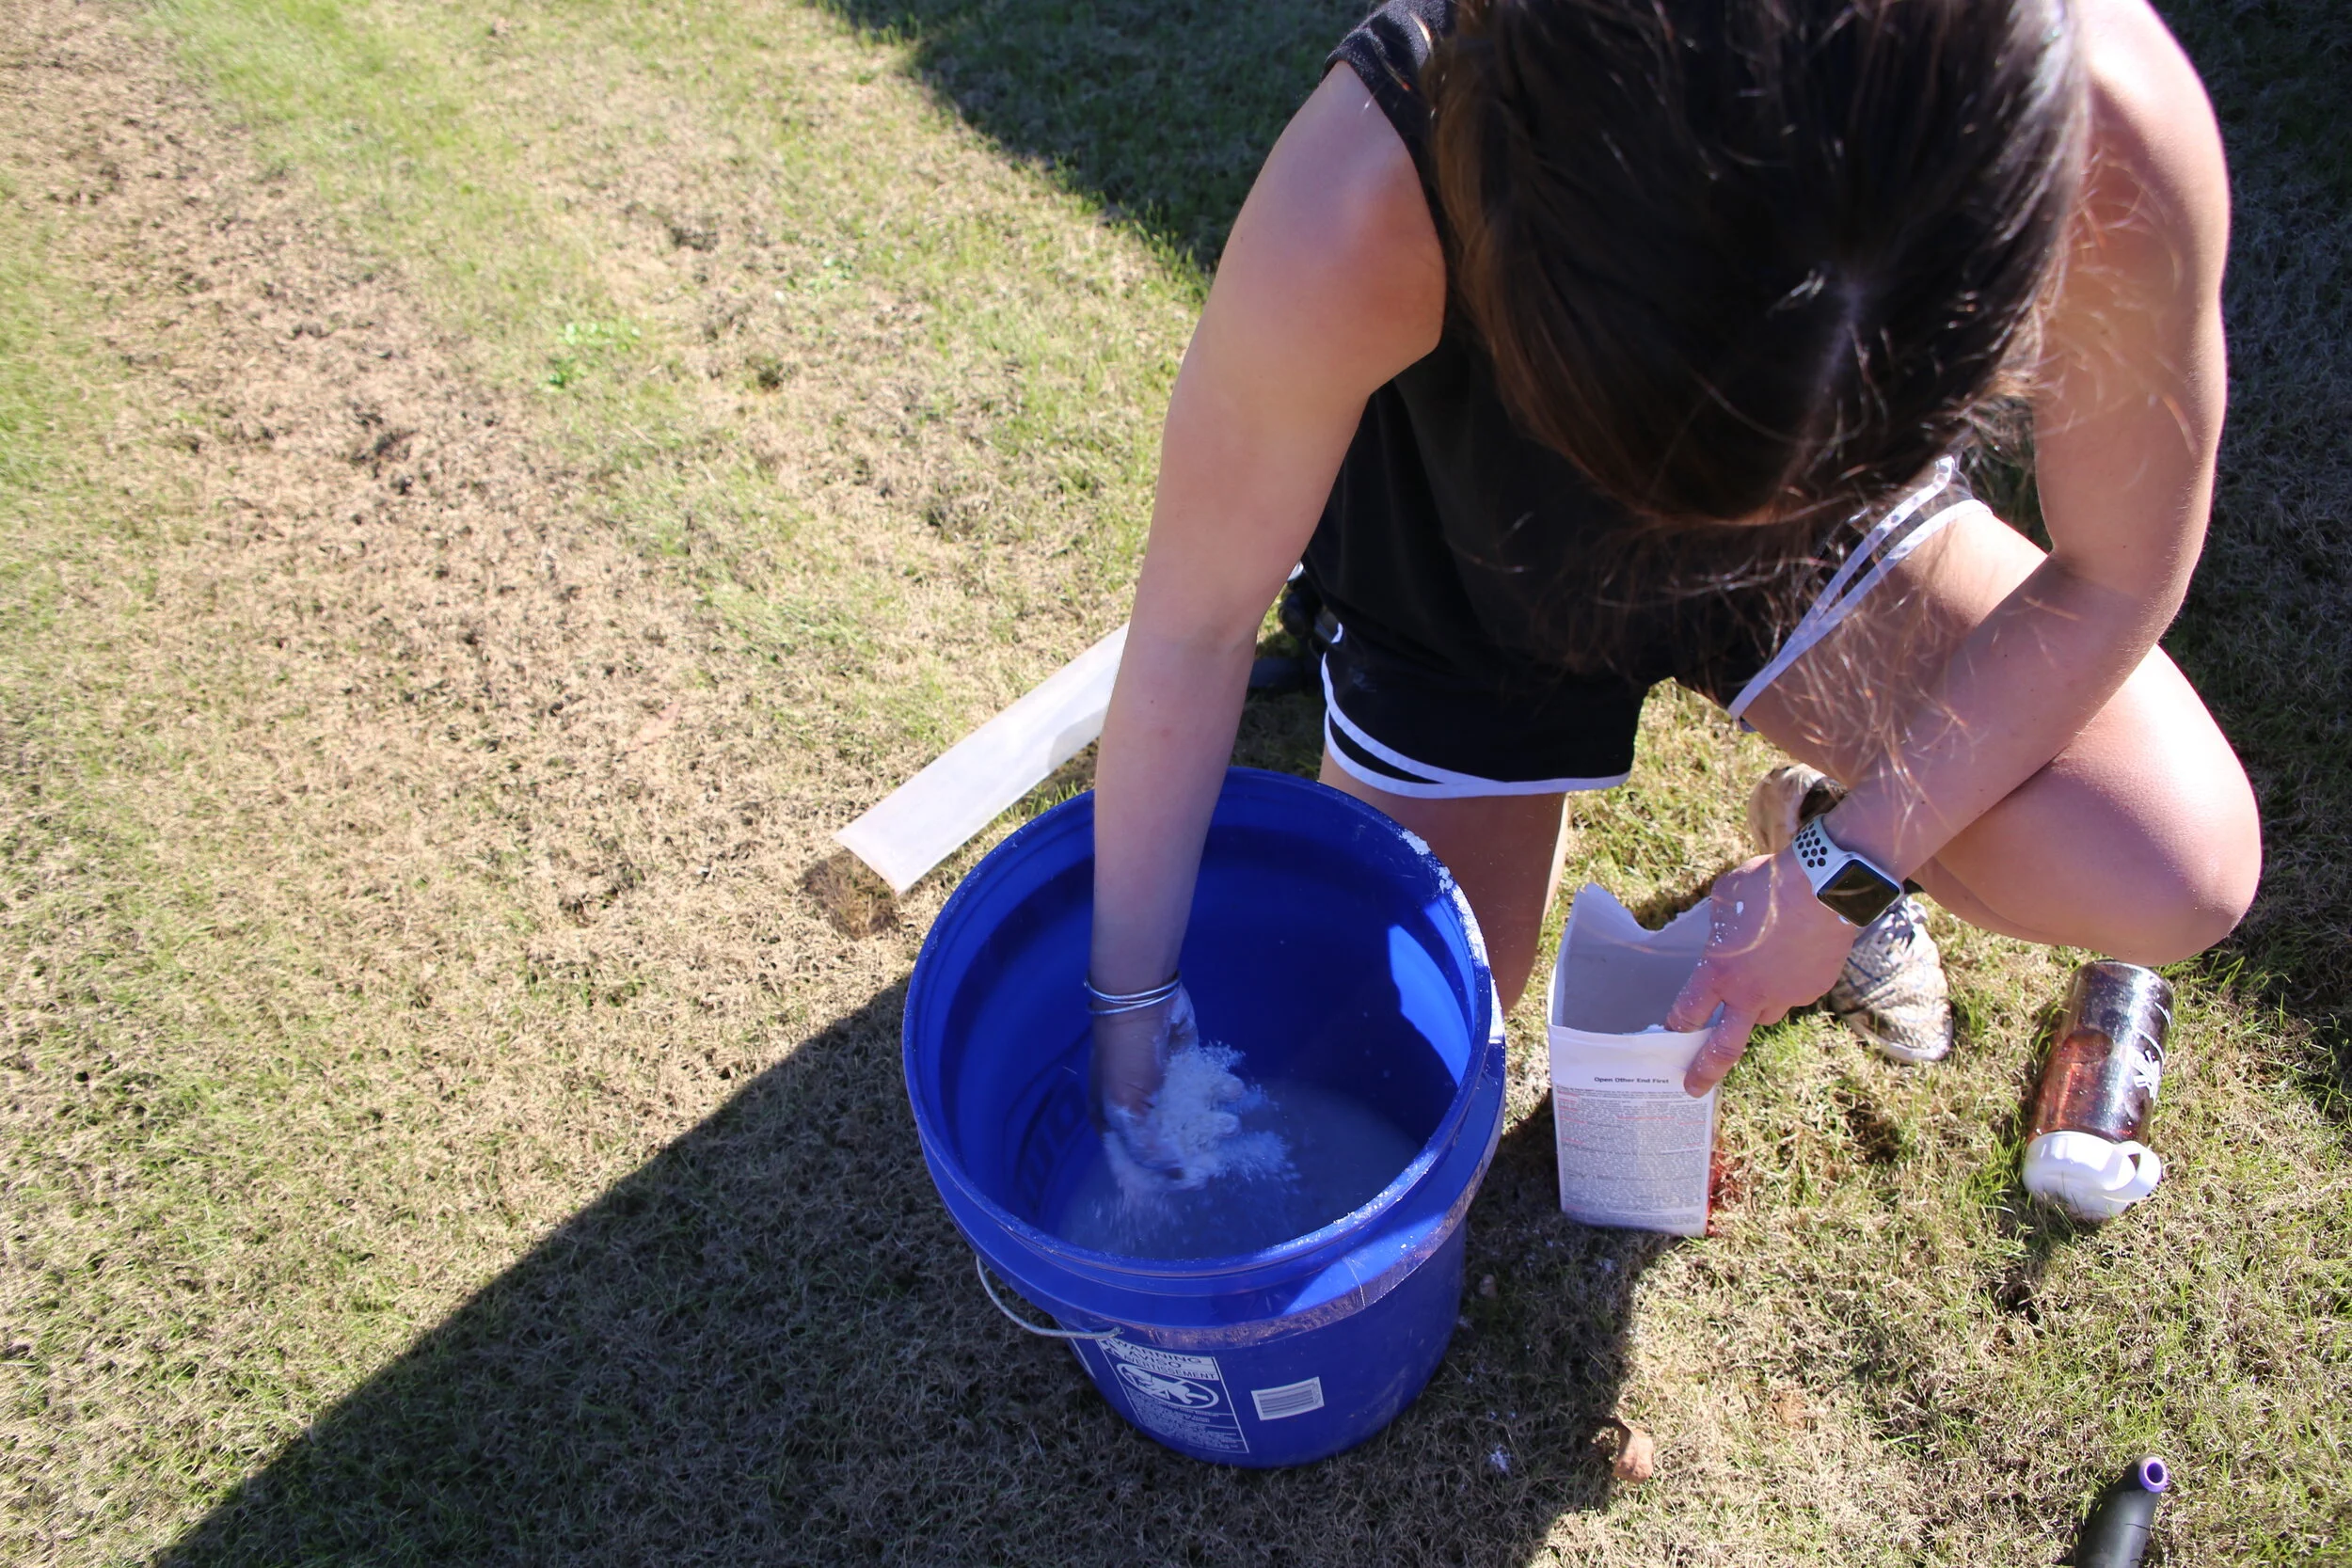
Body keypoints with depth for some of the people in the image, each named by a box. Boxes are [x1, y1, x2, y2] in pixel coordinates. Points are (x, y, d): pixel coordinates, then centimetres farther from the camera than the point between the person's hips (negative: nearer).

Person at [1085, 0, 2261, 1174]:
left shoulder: (2113, 125, -37)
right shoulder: (1360, 207, -42)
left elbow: (2121, 575, -18)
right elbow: (1194, 625, -27)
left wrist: (1845, 874, -19)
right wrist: (1132, 1001, -15)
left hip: (1841, 520, 1)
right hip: (1471, 567, 0)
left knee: (2175, 882, -19)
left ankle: (1821, 822, 15)